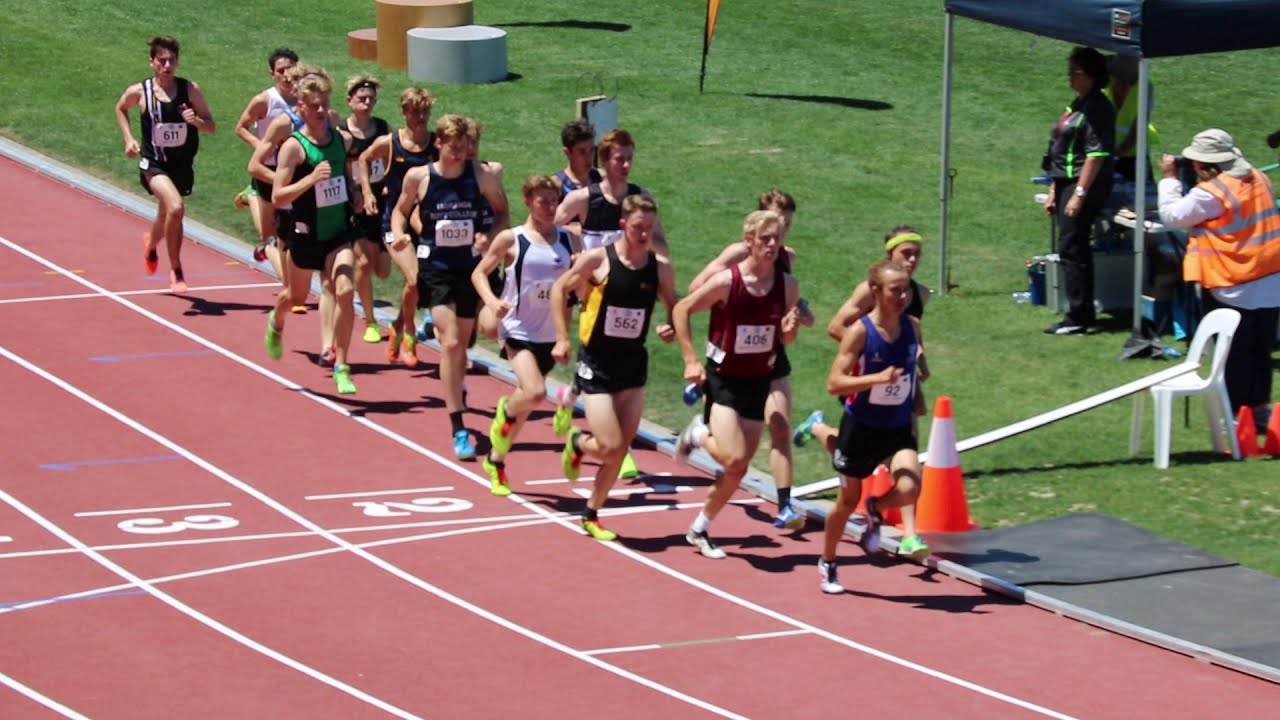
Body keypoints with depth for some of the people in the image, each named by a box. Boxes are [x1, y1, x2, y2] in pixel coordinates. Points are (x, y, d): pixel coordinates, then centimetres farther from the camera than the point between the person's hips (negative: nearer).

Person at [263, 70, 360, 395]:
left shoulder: (342, 139, 0)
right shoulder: (294, 147, -16)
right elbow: (278, 197, -21)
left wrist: (355, 198, 6)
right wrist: (312, 178, -32)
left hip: (340, 232, 2)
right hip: (307, 235, -2)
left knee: (343, 290, -18)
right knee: (297, 296, 19)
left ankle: (341, 366, -10)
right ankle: (277, 322, 57)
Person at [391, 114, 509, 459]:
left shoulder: (483, 176, -4)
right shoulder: (418, 177, -6)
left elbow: (502, 213, 6)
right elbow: (401, 210, 11)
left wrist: (490, 236, -14)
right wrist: (399, 234, -10)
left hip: (471, 266, 2)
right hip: (435, 266, -2)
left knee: (461, 344, 13)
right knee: (451, 343, -14)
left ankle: (456, 407, 38)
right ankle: (458, 430, -14)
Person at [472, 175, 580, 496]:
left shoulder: (568, 239, 5)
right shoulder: (511, 240, -6)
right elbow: (479, 272, 1)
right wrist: (492, 301, -16)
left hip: (551, 333, 5)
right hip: (518, 330, -5)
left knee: (527, 401, 12)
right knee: (534, 393, -25)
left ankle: (496, 460, 29)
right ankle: (505, 410, 8)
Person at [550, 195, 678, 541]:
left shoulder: (661, 268, -2)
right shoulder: (597, 260, -13)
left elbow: (675, 311, 12)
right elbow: (560, 289, 1)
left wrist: (671, 330, -11)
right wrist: (562, 339, -4)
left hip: (633, 364, 4)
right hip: (596, 363, -4)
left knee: (620, 450, 3)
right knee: (611, 447, -11)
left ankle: (592, 515, 21)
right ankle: (577, 442, 24)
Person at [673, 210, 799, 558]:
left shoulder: (787, 285, -3)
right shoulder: (726, 281, -16)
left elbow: (786, 340, 9)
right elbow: (681, 310, -6)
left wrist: (789, 330, -15)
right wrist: (691, 360, -10)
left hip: (758, 383, 5)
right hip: (724, 381, -5)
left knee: (738, 470, 6)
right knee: (734, 458, -19)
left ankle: (699, 530, 25)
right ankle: (700, 433, 14)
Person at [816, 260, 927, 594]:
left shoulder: (912, 327, -3)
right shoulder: (860, 331, -17)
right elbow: (834, 383, -22)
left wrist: (916, 400, 13)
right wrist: (879, 378, -32)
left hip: (898, 428, 3)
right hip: (861, 427, -3)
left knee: (909, 489, -23)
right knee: (848, 500, 11)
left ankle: (875, 510, 12)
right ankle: (827, 563, 35)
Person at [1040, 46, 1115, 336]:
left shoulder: (1097, 109, -14)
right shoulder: (1078, 105, 16)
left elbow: (1096, 156, -21)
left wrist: (1079, 194, -23)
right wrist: (1055, 191, 22)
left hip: (1085, 184, -10)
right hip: (1068, 182, 10)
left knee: (1071, 249, -9)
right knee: (1075, 250, 13)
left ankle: (1077, 319, -6)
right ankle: (1081, 313, 19)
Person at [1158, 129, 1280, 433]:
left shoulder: (1211, 193, -18)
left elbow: (1172, 215, -10)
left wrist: (1170, 178, 1)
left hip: (1233, 290, -7)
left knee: (1235, 355, 4)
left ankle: (1236, 411, 9)